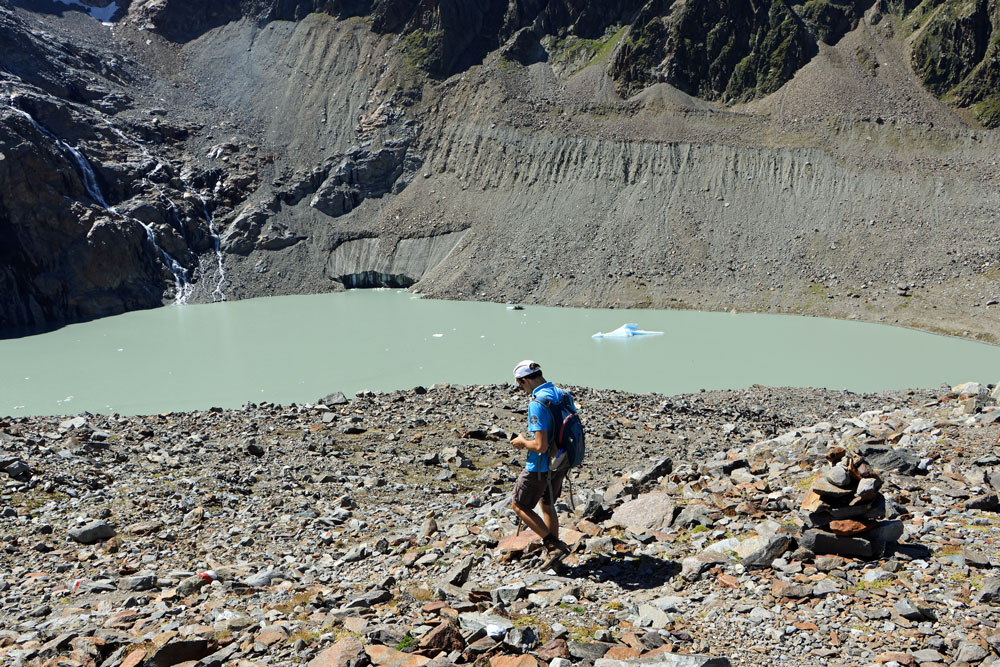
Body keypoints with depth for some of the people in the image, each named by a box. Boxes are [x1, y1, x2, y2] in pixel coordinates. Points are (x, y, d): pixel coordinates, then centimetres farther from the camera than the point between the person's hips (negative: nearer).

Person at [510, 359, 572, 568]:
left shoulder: (537, 404, -25)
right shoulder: (564, 395, 1)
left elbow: (540, 446, -29)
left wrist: (523, 442, -9)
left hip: (540, 467, -8)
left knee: (519, 506, 11)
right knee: (547, 505, 24)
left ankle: (554, 545, 5)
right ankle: (554, 556, 31)